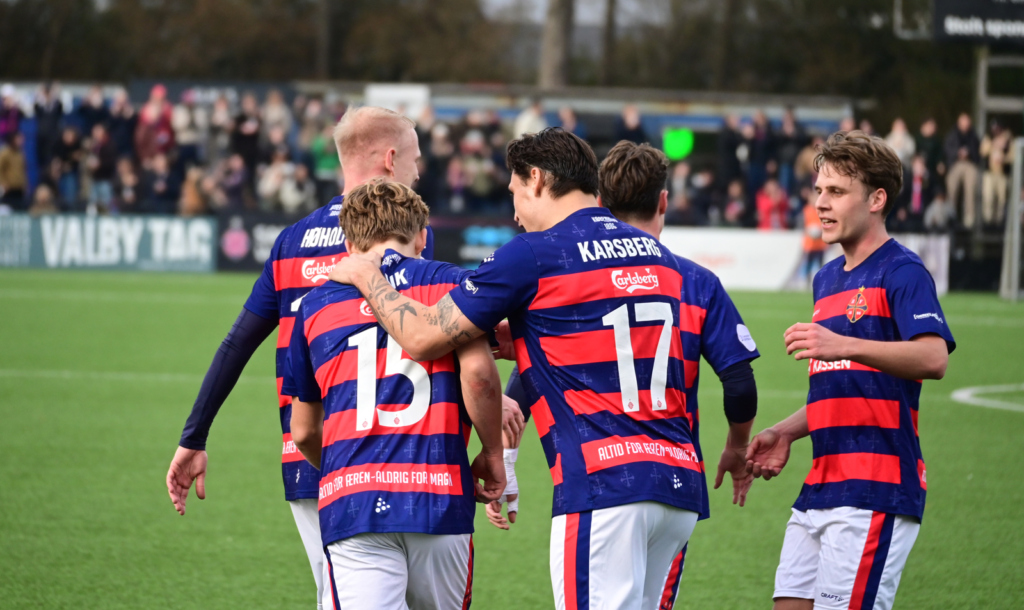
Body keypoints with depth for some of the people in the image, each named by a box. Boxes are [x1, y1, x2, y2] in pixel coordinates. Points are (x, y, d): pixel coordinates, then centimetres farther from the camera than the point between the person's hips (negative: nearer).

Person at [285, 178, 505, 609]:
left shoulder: (317, 302, 18)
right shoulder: (449, 283, 10)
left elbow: (303, 432, 21)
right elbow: (478, 372, -7)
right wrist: (492, 453, 7)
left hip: (351, 506, 1)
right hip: (439, 496, -1)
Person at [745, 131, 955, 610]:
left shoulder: (902, 272, -7)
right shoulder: (827, 279, 20)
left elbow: (933, 358, -25)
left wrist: (844, 346, -35)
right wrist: (787, 432, 16)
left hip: (875, 490, -9)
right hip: (821, 487, 9)